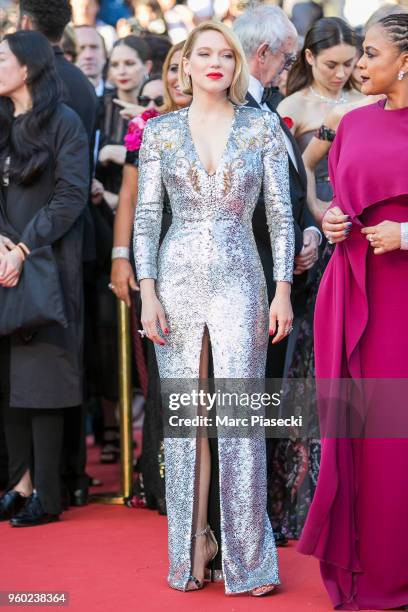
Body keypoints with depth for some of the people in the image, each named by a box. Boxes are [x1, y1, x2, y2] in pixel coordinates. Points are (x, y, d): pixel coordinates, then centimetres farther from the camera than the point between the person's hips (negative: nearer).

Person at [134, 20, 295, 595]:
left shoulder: (262, 126, 4)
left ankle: (248, 555, 2)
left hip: (240, 280, -1)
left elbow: (280, 213, 3)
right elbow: (146, 216, 5)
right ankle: (193, 544, 13)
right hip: (177, 280, 1)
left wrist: (283, 290, -3)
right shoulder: (161, 131, 6)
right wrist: (148, 293, -3)